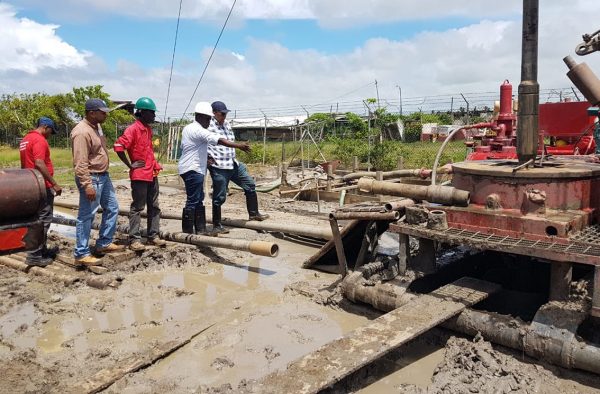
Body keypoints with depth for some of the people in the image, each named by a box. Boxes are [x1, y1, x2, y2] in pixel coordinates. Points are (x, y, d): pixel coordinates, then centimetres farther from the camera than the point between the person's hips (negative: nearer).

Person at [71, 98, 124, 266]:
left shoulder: (97, 127, 10)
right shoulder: (82, 132, -20)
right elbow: (80, 163, -25)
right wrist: (87, 185, -28)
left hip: (103, 176, 10)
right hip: (91, 178, -10)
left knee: (112, 208, 17)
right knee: (86, 216, -3)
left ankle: (104, 244, 29)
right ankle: (81, 254, 7)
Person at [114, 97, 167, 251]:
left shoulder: (148, 129, 13)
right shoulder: (133, 129, -14)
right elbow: (118, 146, -21)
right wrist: (130, 165, -16)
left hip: (152, 174, 8)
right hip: (139, 175, -8)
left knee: (154, 207, 12)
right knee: (137, 208, -1)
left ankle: (153, 236, 21)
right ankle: (134, 239, 6)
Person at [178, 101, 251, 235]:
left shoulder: (187, 129, 17)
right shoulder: (198, 131, -15)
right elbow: (219, 140, -25)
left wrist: (205, 156, 17)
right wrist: (239, 146, -28)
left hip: (189, 168, 10)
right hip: (193, 170, -10)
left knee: (199, 200, 12)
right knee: (192, 201, -6)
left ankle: (200, 230, 16)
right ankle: (187, 231, -1)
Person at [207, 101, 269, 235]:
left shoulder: (226, 124, 14)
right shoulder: (208, 126, -12)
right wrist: (208, 158, -15)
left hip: (234, 164, 9)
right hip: (218, 167, -8)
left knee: (250, 185, 12)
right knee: (219, 197, -1)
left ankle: (253, 213, 25)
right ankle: (216, 225, 12)